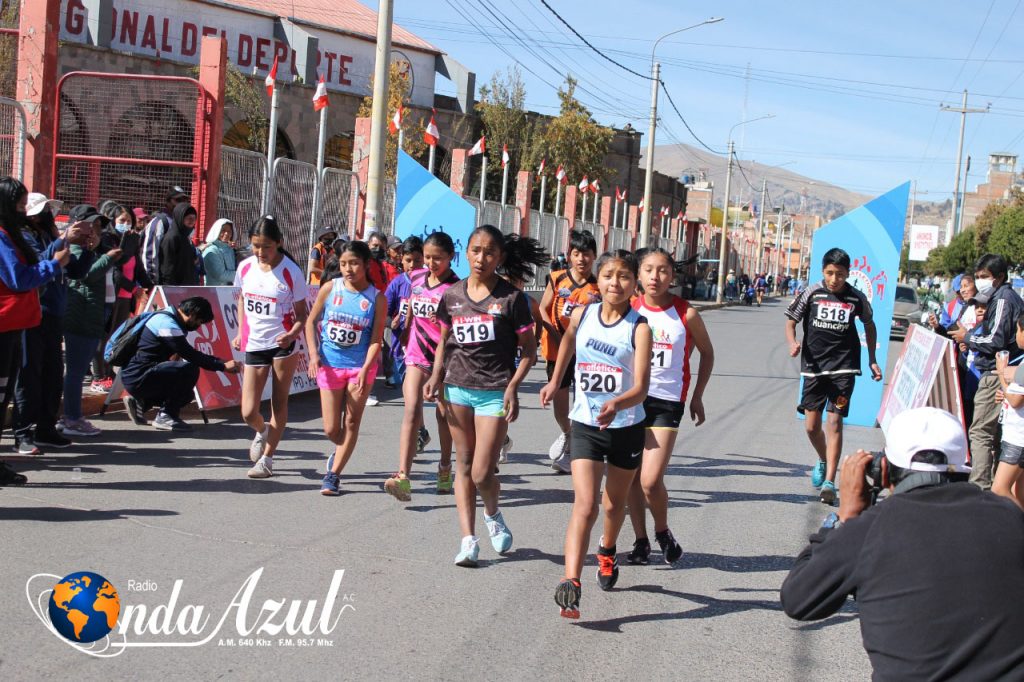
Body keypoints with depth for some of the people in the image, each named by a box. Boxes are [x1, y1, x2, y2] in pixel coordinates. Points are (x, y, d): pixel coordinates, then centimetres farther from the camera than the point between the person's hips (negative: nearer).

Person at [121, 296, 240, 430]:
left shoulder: (169, 318, 12)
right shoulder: (168, 324, -19)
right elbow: (191, 356, -22)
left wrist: (221, 362, 7)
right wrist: (223, 366, -15)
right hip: (138, 377, -11)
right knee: (190, 369, -24)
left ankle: (140, 402, 19)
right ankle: (165, 416, -12)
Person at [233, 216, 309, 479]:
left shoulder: (291, 272, -11)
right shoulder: (245, 267, 0)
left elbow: (302, 315, -6)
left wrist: (291, 335, -25)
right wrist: (241, 332, 7)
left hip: (283, 343, -3)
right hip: (254, 344, 3)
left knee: (279, 401, 2)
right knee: (248, 413, -2)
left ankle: (267, 459, 16)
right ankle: (262, 431, 34)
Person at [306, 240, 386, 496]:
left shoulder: (377, 298, -7)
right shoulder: (330, 288, -4)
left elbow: (376, 339, -9)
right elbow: (311, 322, 5)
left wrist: (365, 369, -22)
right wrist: (314, 354, -8)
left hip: (360, 366, -1)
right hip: (329, 365, 1)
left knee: (351, 422, 1)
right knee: (331, 429, 4)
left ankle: (333, 475, 11)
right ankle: (342, 451, 37)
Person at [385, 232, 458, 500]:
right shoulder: (416, 279, 4)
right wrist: (405, 340, 23)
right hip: (418, 355, 3)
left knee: (443, 413, 11)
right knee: (411, 410, -13)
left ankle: (445, 469, 34)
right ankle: (403, 477, -22)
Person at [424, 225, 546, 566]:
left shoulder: (511, 298, -5)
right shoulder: (452, 295, 6)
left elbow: (529, 349, -1)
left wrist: (512, 386, -12)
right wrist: (436, 376, 2)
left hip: (494, 393, -4)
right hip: (458, 388, 4)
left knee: (482, 473, -6)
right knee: (464, 465, 7)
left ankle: (493, 515, 26)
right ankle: (468, 539, 13)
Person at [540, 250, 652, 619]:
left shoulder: (639, 328, -14)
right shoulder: (582, 315, -4)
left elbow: (640, 388, -23)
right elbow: (567, 341, 22)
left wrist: (616, 404, -42)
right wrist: (554, 381, 26)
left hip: (626, 427, 0)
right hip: (585, 425, 0)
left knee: (615, 503, 19)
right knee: (584, 505, -15)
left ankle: (607, 551, 50)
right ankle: (570, 583, -23)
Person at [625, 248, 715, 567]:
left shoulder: (686, 314, -4)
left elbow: (707, 352, 10)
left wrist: (697, 396, 7)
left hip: (667, 402, -3)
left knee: (651, 480, -12)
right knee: (632, 478, 7)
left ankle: (663, 531, 16)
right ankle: (641, 541, 22)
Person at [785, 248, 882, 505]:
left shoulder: (856, 298, 0)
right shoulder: (812, 293, -2)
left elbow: (869, 325, 17)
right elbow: (791, 321, 6)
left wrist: (872, 361, 15)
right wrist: (793, 343, -15)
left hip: (843, 367, -1)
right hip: (814, 365, 2)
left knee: (834, 422, -11)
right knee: (811, 425, 6)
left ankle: (829, 481, -10)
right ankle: (823, 461, 36)